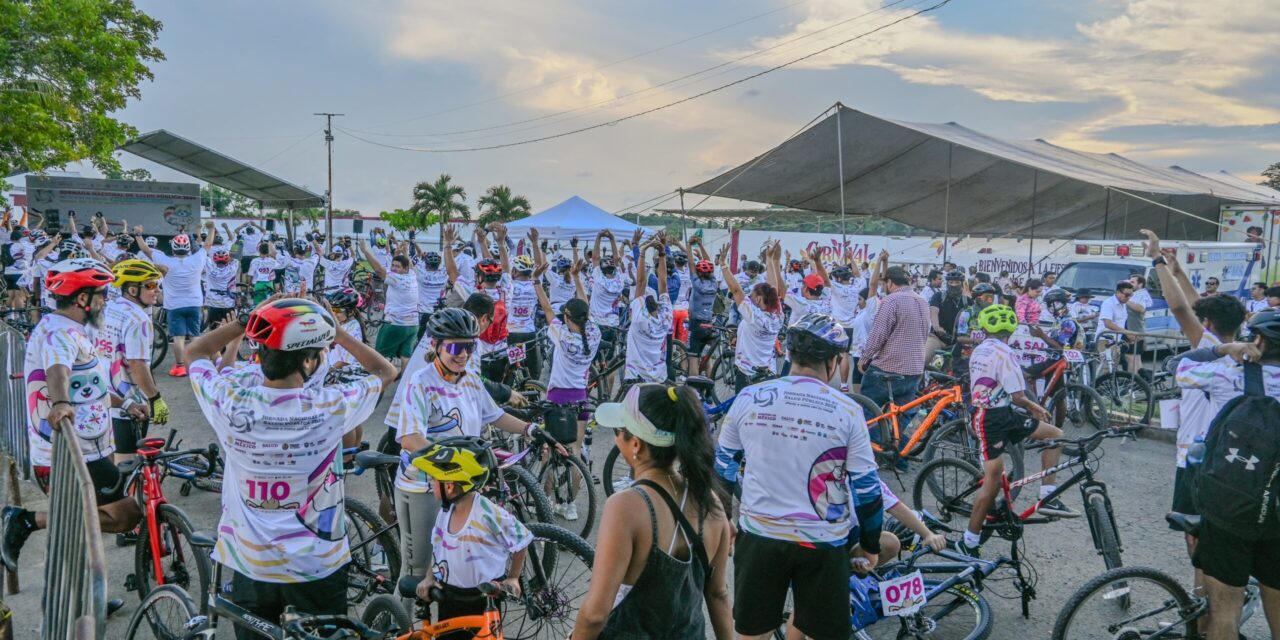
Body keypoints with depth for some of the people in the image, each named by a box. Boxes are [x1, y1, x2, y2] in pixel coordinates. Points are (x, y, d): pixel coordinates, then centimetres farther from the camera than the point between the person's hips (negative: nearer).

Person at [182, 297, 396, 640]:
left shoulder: (230, 402, -18)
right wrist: (336, 331, -2)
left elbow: (197, 350, 4)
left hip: (250, 563, 2)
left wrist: (251, 319, -1)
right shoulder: (330, 406, -23)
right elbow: (386, 372, -3)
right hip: (317, 565, -2)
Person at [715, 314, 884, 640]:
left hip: (758, 535, 2)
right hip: (822, 543, -2)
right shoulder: (847, 410, -9)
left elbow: (723, 467, 7)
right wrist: (870, 546, 10)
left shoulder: (749, 398, -3)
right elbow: (867, 488, -5)